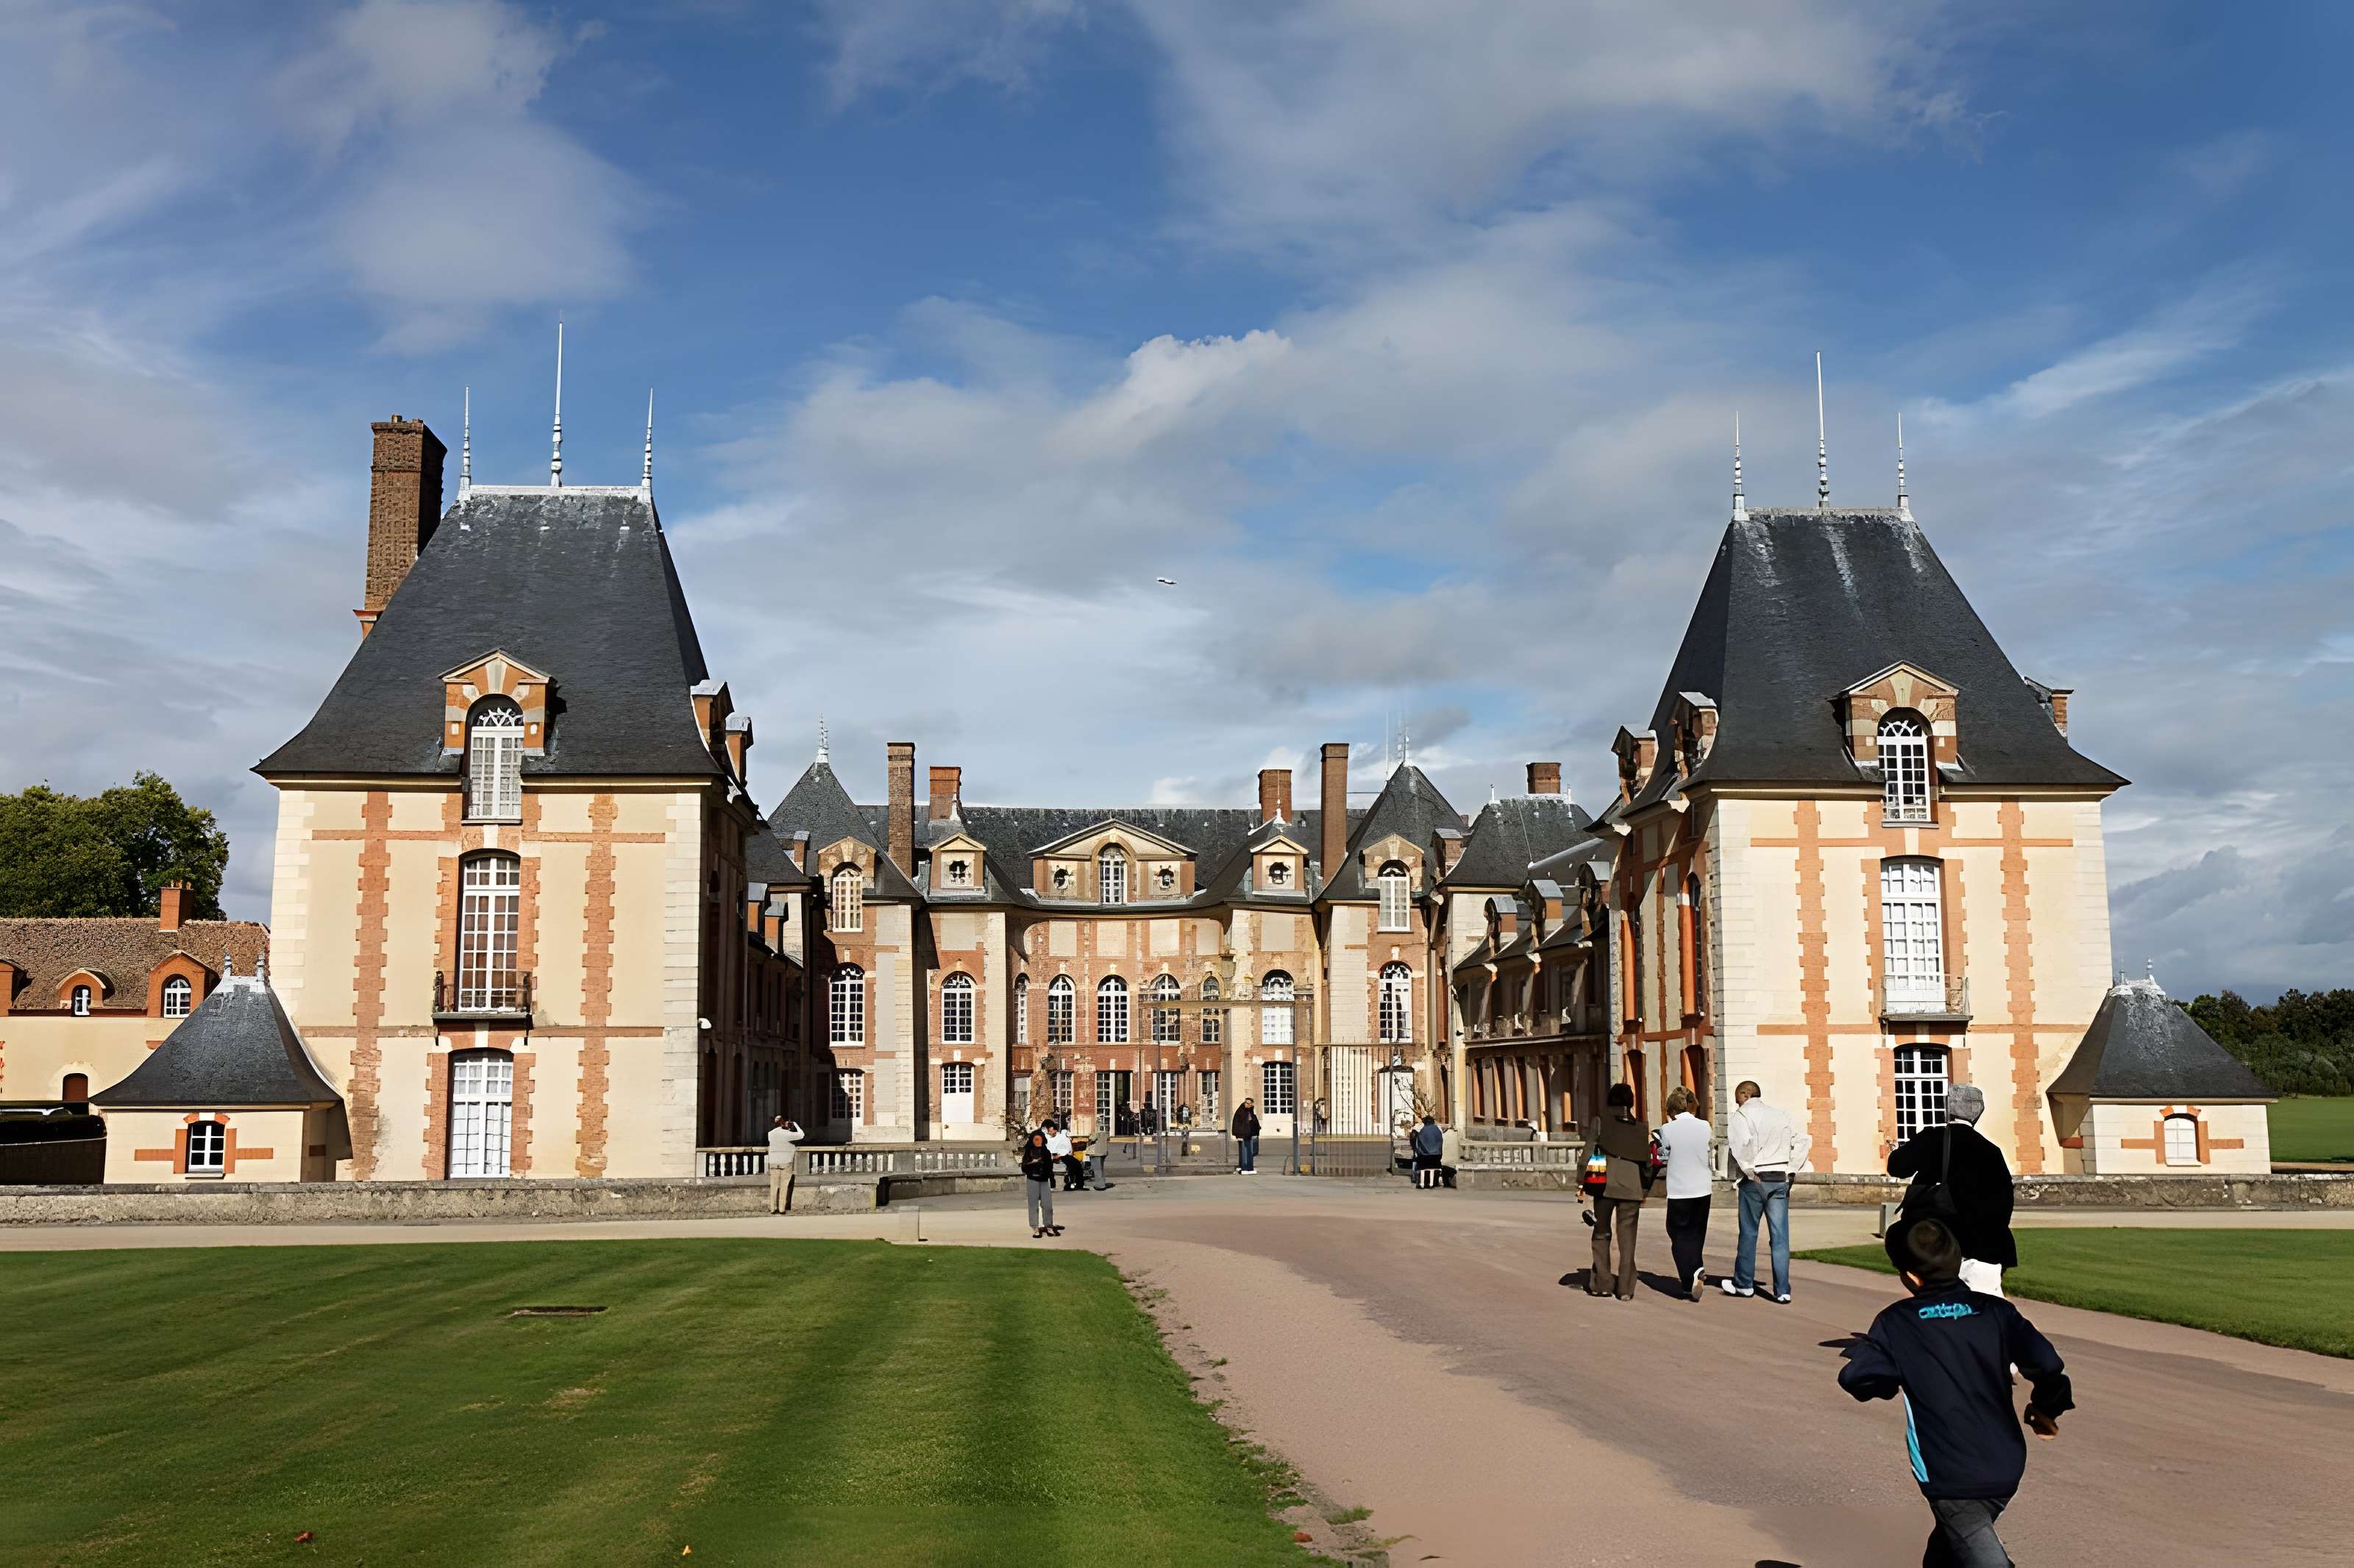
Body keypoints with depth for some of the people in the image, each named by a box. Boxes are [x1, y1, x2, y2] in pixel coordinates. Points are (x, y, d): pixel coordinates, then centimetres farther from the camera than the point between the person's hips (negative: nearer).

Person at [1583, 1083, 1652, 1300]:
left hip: (1605, 1185, -1)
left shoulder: (1600, 1121, 1)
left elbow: (1589, 1151, -5)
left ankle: (1600, 1284, 12)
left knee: (1602, 1233, 12)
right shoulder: (1639, 1126, 8)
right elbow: (1647, 1160, 8)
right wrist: (1645, 1190, 16)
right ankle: (1626, 1289, 3)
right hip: (1632, 1187, 1)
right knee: (1627, 1237, 6)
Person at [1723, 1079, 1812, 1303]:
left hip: (1754, 1181, -4)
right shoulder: (1779, 1114, 12)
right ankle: (1783, 1291, 1)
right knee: (1780, 1237, 3)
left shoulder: (1742, 1115, -5)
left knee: (1748, 1233, 9)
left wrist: (1747, 1170, -12)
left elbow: (1741, 1143, -23)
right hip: (1780, 1180, 4)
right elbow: (1804, 1141, 11)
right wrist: (1790, 1169, 9)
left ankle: (1744, 1284, 20)